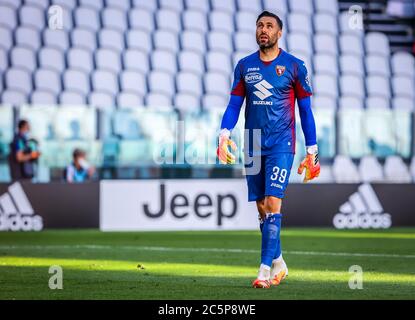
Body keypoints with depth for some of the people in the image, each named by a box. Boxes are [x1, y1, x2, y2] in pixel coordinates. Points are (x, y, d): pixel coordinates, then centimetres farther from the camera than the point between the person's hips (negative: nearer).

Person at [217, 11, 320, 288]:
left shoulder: (294, 66, -1)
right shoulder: (245, 66, 8)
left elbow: (305, 110, 3)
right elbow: (234, 105, 10)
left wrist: (312, 151, 1)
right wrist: (225, 134, -6)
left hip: (281, 145, -4)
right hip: (253, 146, 4)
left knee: (273, 203, -15)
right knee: (262, 208, 7)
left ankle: (265, 270, -15)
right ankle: (278, 264, 22)